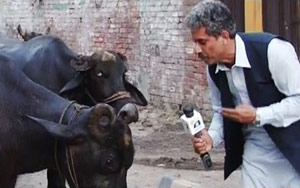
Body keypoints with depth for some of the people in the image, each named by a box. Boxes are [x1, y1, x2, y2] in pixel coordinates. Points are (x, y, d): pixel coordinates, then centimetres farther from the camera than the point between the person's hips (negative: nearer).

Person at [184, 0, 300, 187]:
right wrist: (211, 137, -9)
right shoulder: (214, 69, -3)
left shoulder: (272, 49, -23)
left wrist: (257, 116, -25)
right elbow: (221, 112, 10)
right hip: (255, 148, 5)